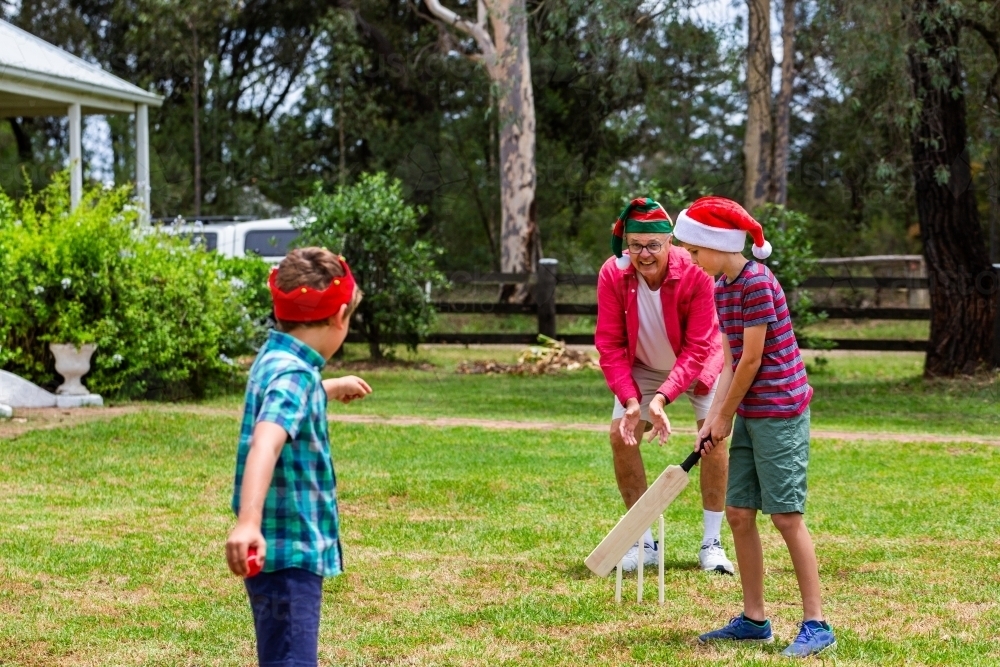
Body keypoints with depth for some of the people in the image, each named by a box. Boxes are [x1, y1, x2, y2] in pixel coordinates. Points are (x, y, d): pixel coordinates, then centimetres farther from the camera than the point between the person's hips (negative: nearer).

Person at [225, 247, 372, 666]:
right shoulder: (293, 373, -19)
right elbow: (265, 443, -37)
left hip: (294, 548, 10)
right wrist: (248, 521, -51)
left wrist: (331, 389, 54)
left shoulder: (277, 358, 11)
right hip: (287, 553, -10)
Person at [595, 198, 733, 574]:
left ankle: (711, 543, -3)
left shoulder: (695, 272, -32)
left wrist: (664, 396, -38)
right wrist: (630, 399, -29)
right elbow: (609, 344, -19)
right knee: (620, 434, -9)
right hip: (642, 368, 2)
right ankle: (644, 543, 2)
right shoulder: (612, 274, -25)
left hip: (697, 365, -2)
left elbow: (698, 346, -29)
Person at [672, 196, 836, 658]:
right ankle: (754, 619, 18)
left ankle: (816, 624, 1)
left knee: (786, 516, -6)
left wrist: (725, 418, -7)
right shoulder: (722, 287, 10)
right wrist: (712, 420, 3)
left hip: (780, 411, -9)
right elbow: (730, 362, 11)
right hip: (749, 413, 9)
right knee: (738, 512, 9)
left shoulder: (757, 282, -18)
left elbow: (751, 360, -17)